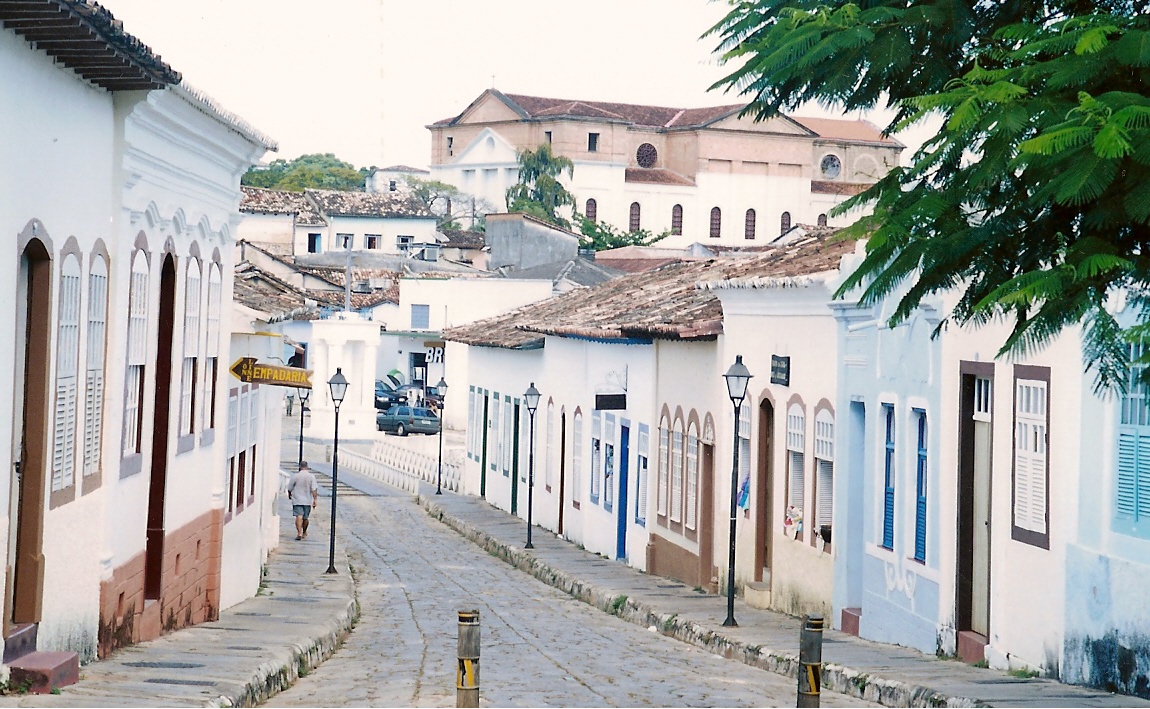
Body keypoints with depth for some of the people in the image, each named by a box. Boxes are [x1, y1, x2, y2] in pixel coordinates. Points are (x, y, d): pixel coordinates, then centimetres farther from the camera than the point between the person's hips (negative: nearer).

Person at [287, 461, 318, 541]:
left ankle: (299, 533, -27)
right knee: (305, 518, 16)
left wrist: (289, 495, 22)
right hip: (307, 501, 2)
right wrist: (315, 499, -7)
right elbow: (314, 489, -9)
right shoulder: (311, 477, -3)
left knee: (299, 516, -10)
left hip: (297, 500, -2)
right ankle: (304, 533, 33)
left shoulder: (295, 476, -5)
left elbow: (290, 488, 3)